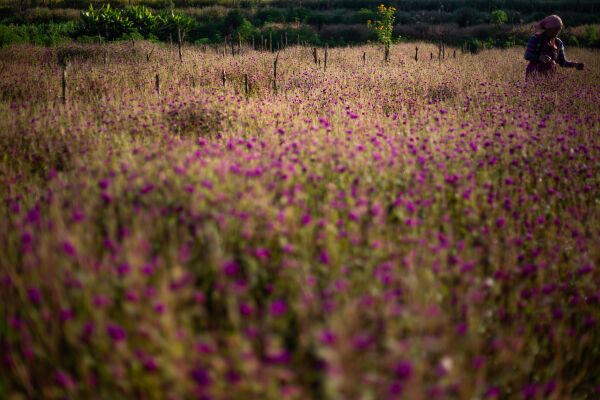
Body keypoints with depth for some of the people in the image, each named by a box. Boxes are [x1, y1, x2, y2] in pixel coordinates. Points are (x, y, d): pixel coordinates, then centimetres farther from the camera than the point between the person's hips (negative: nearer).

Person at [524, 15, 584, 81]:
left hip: (550, 75, 4)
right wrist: (539, 57, -31)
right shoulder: (536, 39, -3)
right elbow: (527, 55, -12)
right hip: (535, 75, -4)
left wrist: (575, 64, -7)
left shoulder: (558, 43, 11)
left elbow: (562, 61, 11)